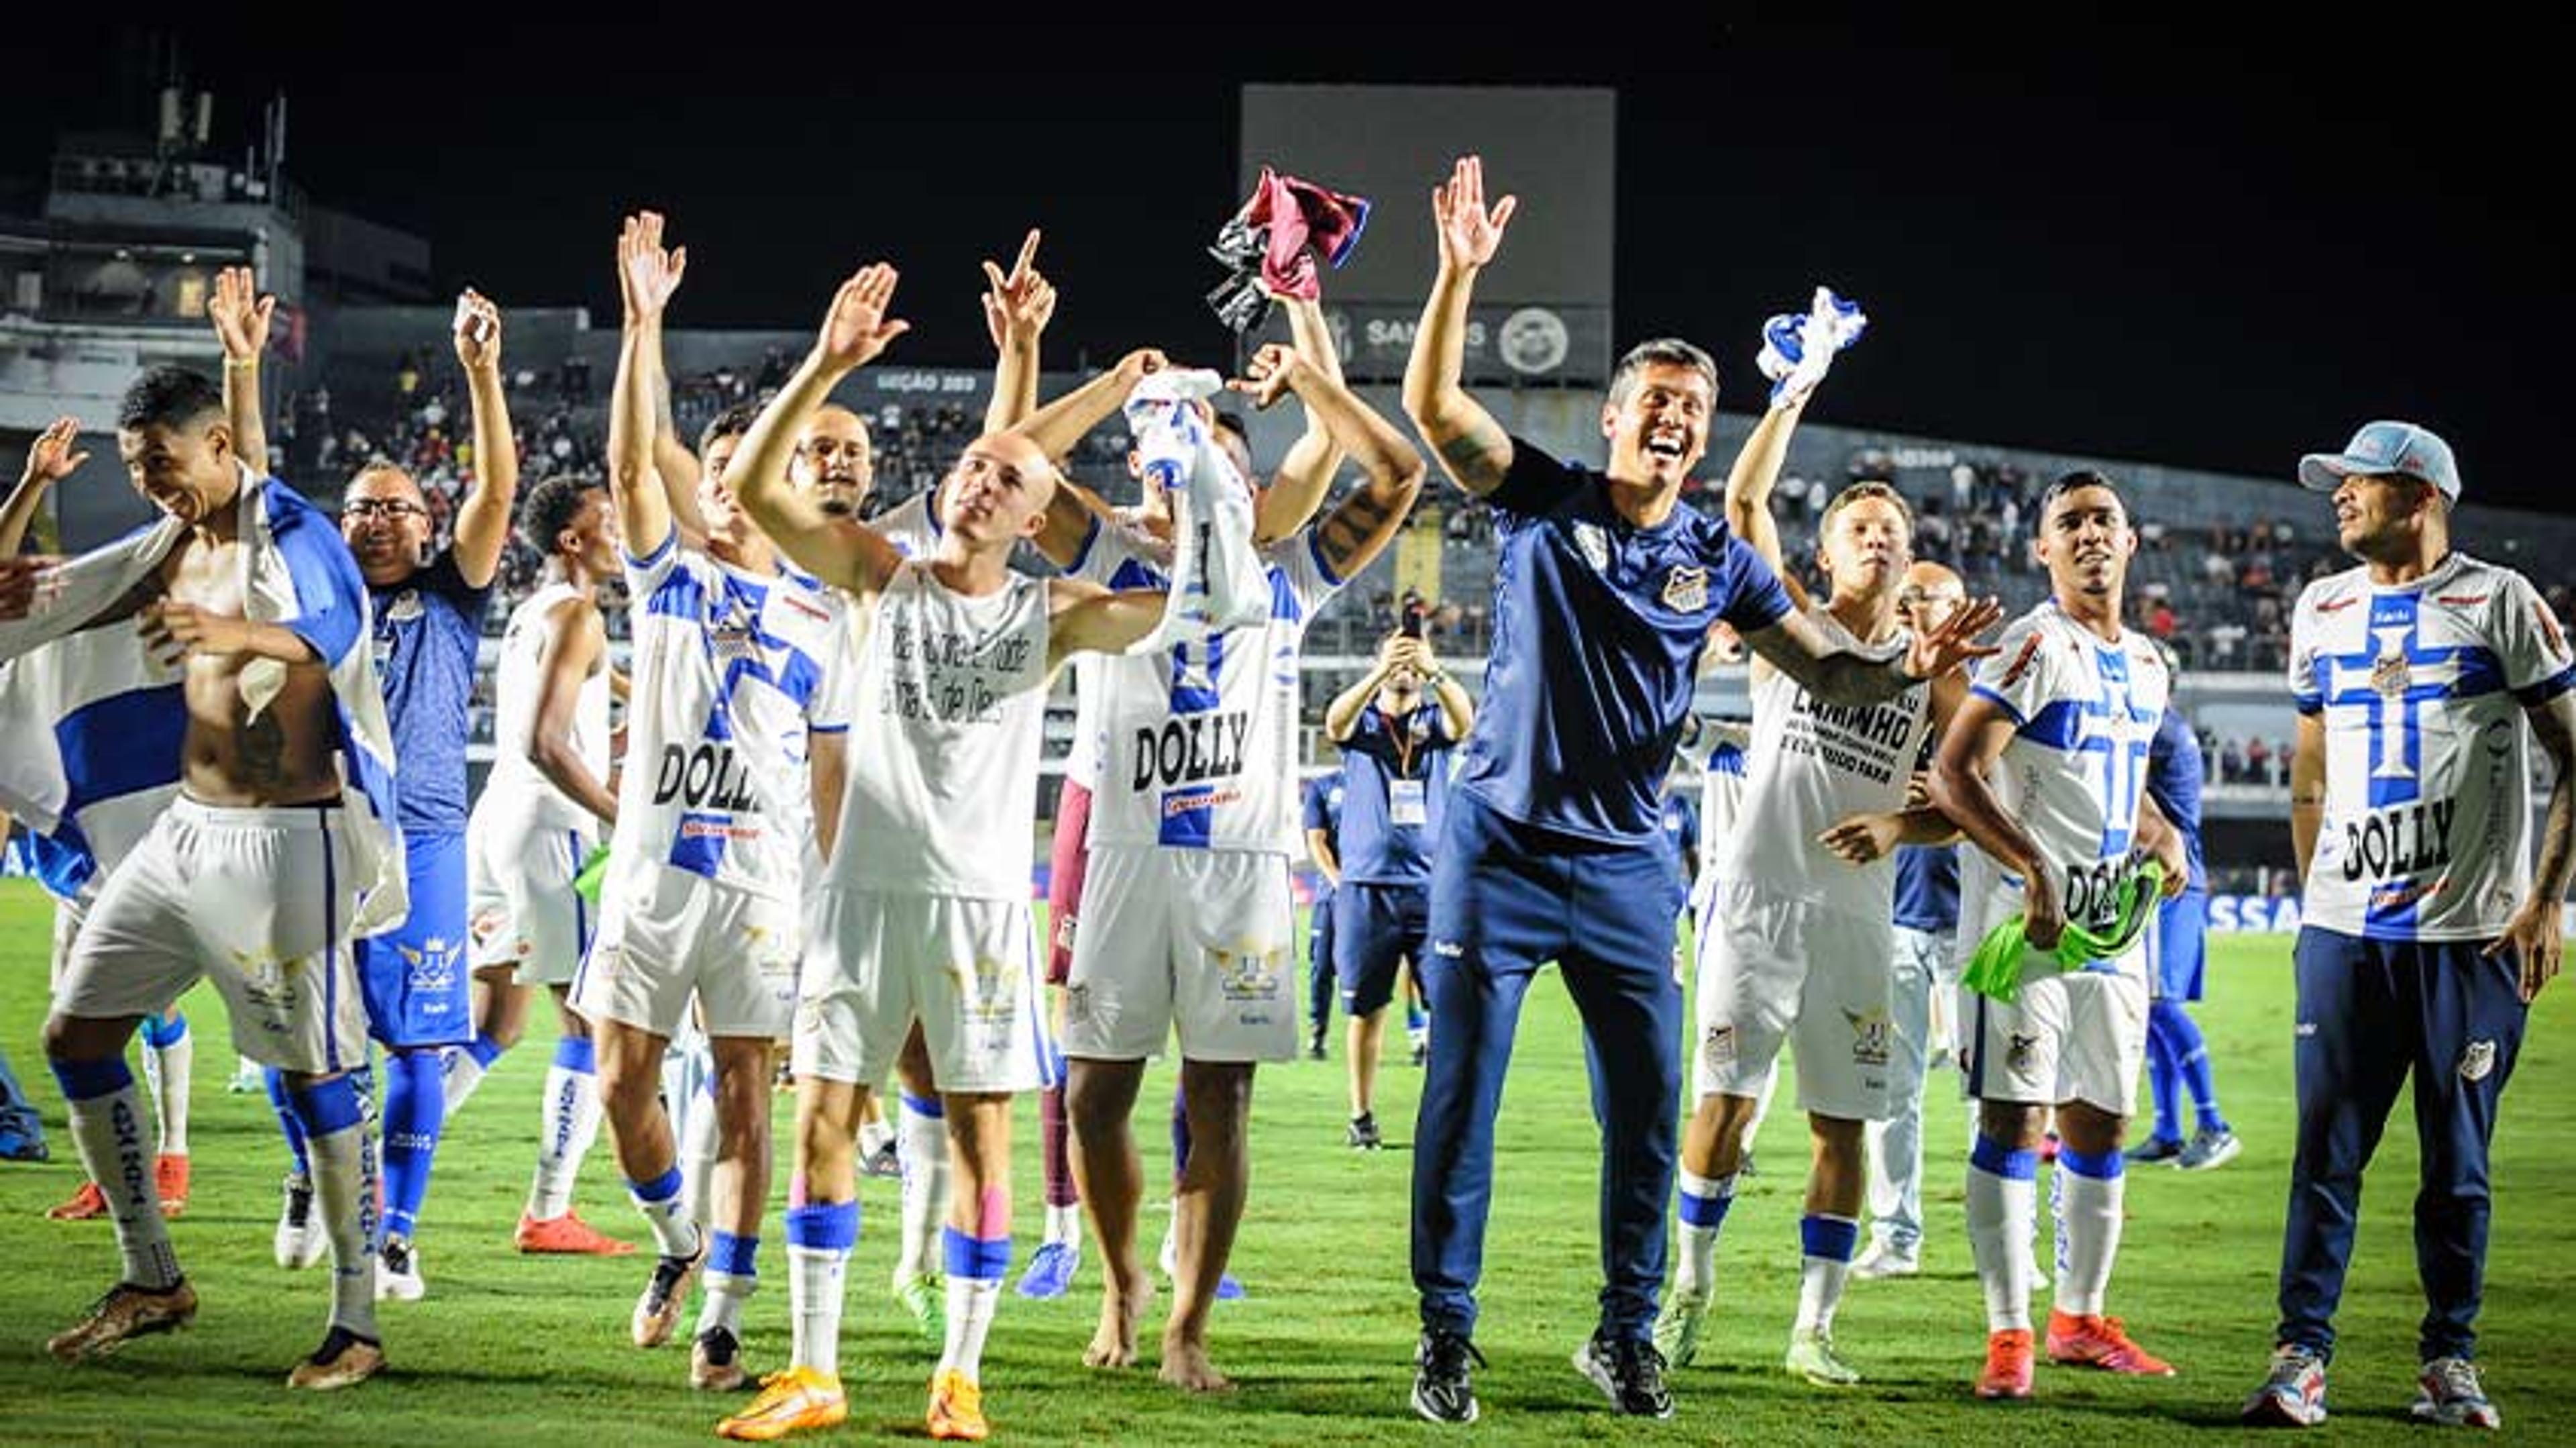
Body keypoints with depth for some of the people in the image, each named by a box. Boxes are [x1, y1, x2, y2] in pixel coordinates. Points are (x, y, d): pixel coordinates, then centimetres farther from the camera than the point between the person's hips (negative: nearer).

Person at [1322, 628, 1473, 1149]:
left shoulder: (1434, 719, 9)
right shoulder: (1361, 721, 8)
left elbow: (1464, 720, -14)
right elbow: (1335, 722, -16)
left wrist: (1434, 670, -34)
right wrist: (1381, 673, -33)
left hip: (1433, 885, 0)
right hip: (1366, 885, 0)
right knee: (1367, 1009, 5)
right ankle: (1362, 1116, 13)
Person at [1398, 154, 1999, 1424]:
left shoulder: (1718, 560, 5)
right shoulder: (1541, 501, -2)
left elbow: (1826, 671, 7)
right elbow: (1431, 402, -13)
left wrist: (1913, 667, -13)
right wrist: (1459, 273, -24)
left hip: (1623, 866, 3)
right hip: (1497, 845, -3)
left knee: (1648, 1107, 4)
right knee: (1461, 1096, -1)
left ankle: (1625, 1334, 19)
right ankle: (1445, 1334, 8)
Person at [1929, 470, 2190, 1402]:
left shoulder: (2146, 666, 15)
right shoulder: (2037, 647, -10)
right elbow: (1954, 774, -17)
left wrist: (2164, 837, 8)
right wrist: (2033, 871, -24)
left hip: (2113, 924, 8)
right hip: (2026, 916, -8)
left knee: (2099, 1123, 13)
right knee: (2015, 1117, -8)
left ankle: (2080, 1318, 25)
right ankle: (2009, 1334, -6)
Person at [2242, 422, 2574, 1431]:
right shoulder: (2322, 613, 12)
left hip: (2473, 932, -3)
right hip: (2346, 931, 3)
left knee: (2457, 1159, 3)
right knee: (2327, 1148, -2)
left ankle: (2450, 1360, 13)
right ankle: (2301, 1354, 1)